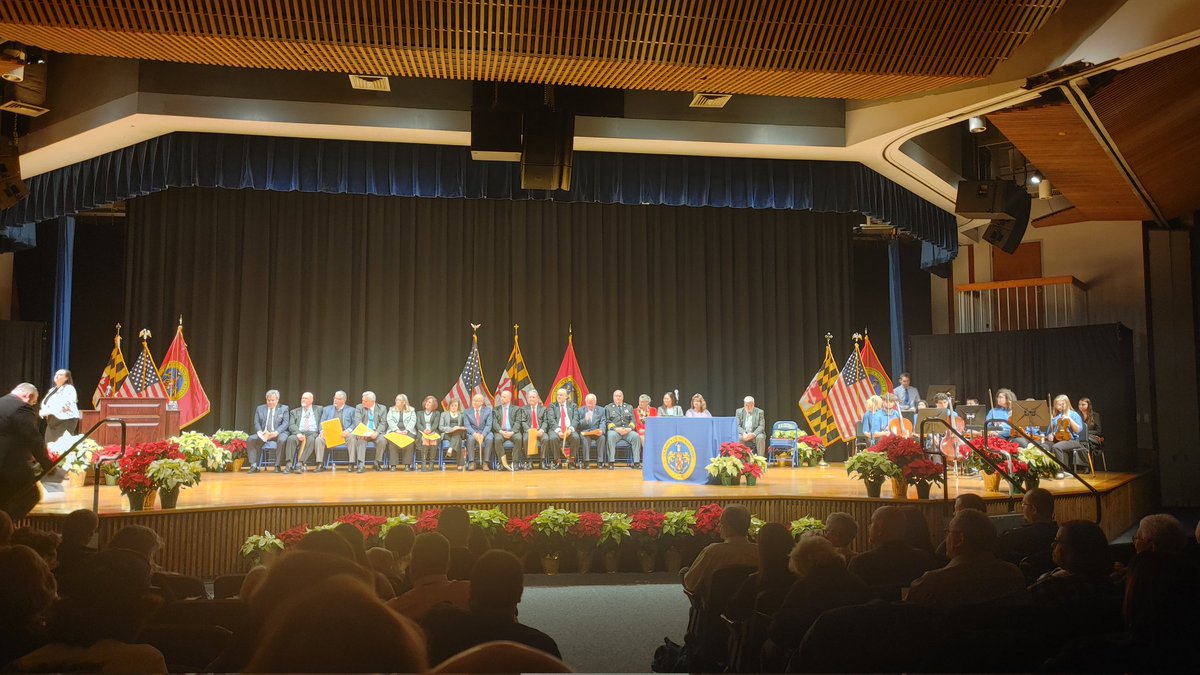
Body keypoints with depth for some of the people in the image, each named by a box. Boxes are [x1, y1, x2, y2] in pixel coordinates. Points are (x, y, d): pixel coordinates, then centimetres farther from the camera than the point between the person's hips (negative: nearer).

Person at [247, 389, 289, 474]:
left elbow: (285, 423, -2)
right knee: (250, 439, -24)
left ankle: (278, 466, -27)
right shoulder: (260, 409, 15)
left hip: (278, 433, -3)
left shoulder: (284, 408, 9)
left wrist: (276, 432, -20)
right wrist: (259, 432, -14)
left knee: (282, 440, -36)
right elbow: (256, 423, 8)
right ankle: (254, 466, -21)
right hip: (263, 434, 3)